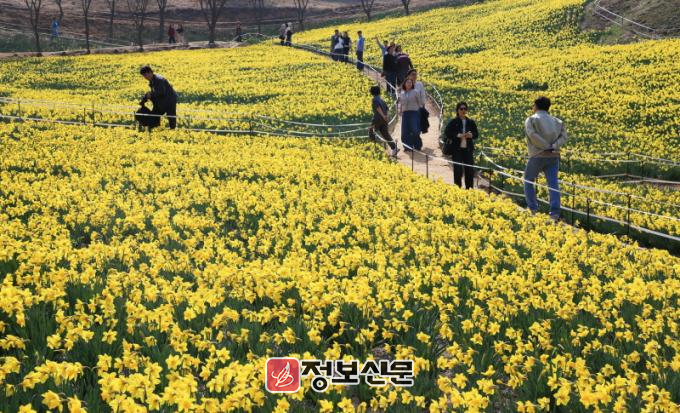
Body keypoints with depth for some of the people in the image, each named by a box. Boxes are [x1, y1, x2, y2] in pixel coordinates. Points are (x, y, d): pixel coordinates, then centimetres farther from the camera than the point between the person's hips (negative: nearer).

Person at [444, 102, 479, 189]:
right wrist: (458, 135, -18)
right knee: (458, 170, -5)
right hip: (457, 149, -3)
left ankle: (469, 189, 13)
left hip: (468, 149, 3)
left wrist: (471, 135, -11)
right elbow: (447, 133, -7)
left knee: (470, 170, 2)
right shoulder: (453, 122, -2)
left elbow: (476, 134, 11)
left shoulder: (471, 122, 7)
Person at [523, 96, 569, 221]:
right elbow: (564, 136, 1)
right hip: (553, 156, 3)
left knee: (528, 181, 15)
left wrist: (547, 147, -12)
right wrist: (554, 147, -10)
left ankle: (533, 209, 9)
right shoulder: (557, 121, 15)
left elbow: (533, 135, -16)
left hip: (538, 156, -3)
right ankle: (555, 212, -14)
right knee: (553, 184, -2)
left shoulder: (531, 119, 1)